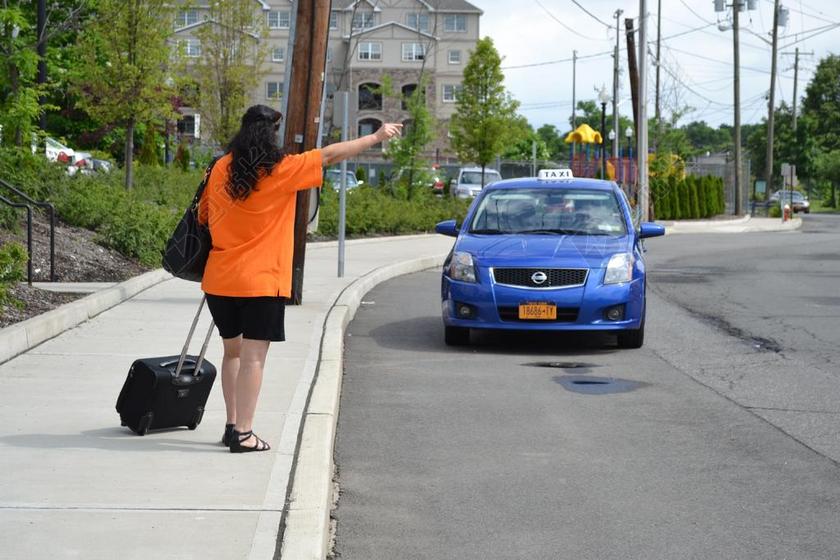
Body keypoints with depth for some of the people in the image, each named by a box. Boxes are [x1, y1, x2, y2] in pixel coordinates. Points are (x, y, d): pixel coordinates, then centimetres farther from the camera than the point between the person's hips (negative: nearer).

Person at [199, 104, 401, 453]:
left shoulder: (221, 168, 4)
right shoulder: (281, 170, -10)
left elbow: (203, 214, 15)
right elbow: (331, 155, -2)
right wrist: (376, 137, 7)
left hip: (220, 280, 5)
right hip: (261, 281, -5)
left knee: (232, 351, 17)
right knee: (253, 356, -3)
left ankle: (232, 425, 21)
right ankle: (243, 434, -4)